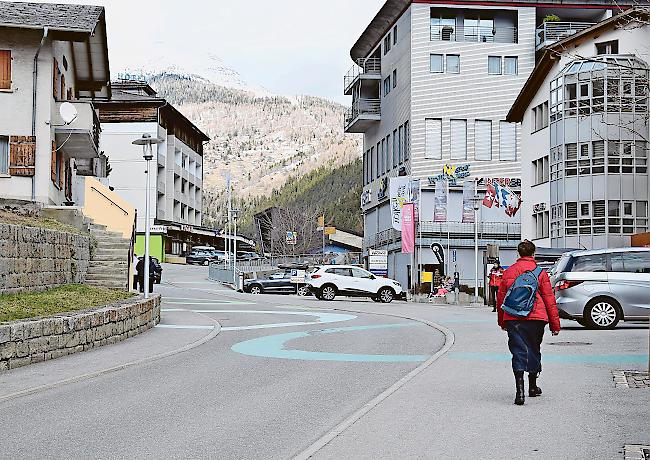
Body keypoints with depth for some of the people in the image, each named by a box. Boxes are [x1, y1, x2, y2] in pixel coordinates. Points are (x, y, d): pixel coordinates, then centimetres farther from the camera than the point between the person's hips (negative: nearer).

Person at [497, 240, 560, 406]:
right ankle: (532, 387, 29)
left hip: (512, 318, 1)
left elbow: (500, 298, 13)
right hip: (536, 317, -1)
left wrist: (502, 322, 24)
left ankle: (520, 390, -18)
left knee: (518, 351, -3)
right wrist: (555, 324, 6)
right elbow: (549, 299, 1)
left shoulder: (509, 272, 7)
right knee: (533, 350, 16)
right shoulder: (540, 272, 0)